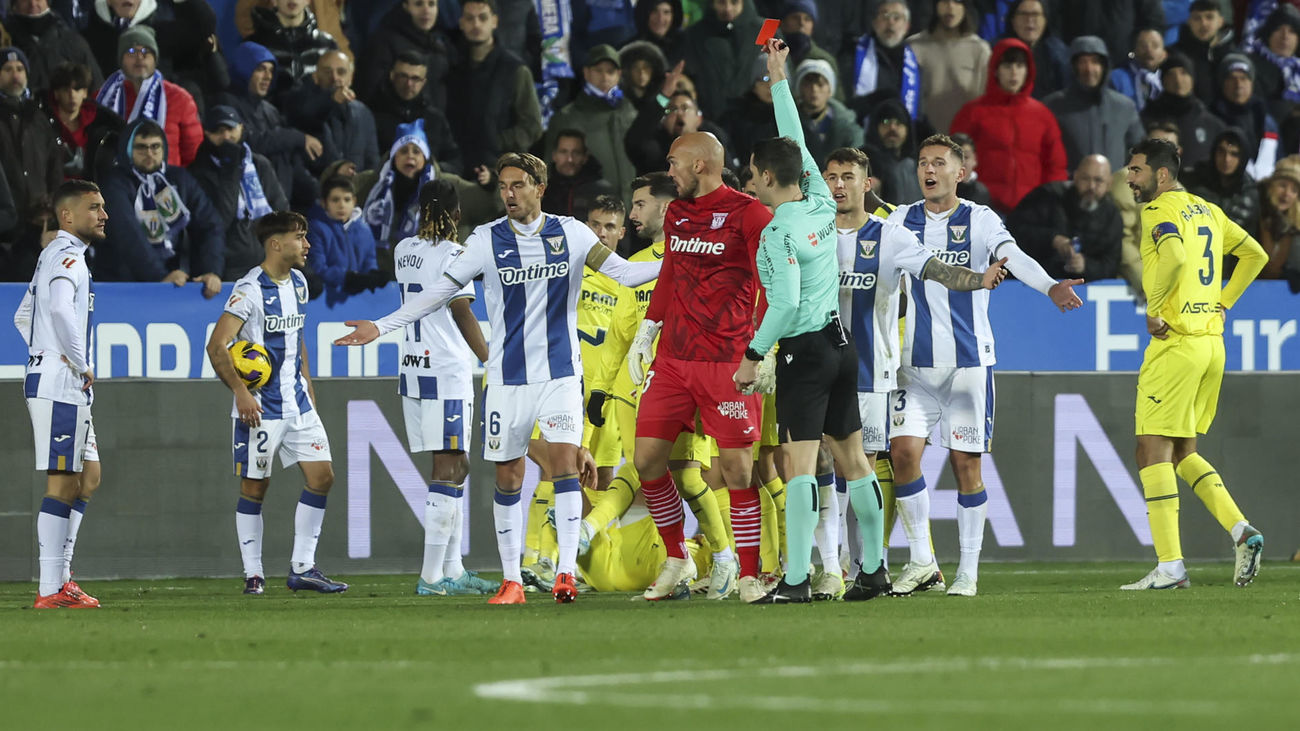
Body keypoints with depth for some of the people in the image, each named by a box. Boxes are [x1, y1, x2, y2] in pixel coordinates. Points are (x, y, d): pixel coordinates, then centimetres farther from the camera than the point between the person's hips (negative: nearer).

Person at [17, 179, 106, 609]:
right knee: (63, 484, -9)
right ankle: (51, 590, -9)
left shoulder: (57, 256, 20)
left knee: (88, 477, 14)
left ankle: (60, 576, 15)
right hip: (60, 385, -11)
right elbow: (60, 309, -31)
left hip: (67, 388, 11)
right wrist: (82, 365, -22)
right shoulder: (67, 256, -13)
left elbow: (23, 317, 29)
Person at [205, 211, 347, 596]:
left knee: (321, 477, 2)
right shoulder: (250, 289, -14)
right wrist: (240, 391, -27)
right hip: (260, 406, -8)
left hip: (297, 403, 8)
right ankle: (253, 575, 8)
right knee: (254, 488, 0)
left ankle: (302, 569, 9)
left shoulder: (298, 283, 11)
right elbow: (217, 346, -19)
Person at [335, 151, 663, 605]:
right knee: (508, 475, 3)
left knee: (564, 458, -15)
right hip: (508, 376, 1)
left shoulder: (569, 234, 1)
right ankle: (511, 580, 12)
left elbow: (623, 272, 0)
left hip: (561, 371, -1)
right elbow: (440, 291, 1)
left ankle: (566, 571, -14)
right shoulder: (487, 241, -1)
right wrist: (382, 327, -4)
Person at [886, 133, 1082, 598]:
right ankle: (921, 563, 4)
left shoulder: (980, 220, -2)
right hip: (916, 362, 3)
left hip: (969, 360, -3)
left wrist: (1048, 286, -37)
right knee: (904, 451, -9)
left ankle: (968, 571, 8)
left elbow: (1013, 257, -19)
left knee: (965, 462, -1)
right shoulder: (901, 221, 8)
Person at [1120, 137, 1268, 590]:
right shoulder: (1208, 211, 16)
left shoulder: (1161, 210, -10)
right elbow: (1255, 255, 23)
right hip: (1212, 343, 9)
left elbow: (1174, 257, -29)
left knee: (1153, 451, -4)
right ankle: (1241, 531, 2)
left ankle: (1170, 566, -8)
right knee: (1182, 452, 18)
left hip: (1175, 343, -9)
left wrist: (1153, 311, -18)